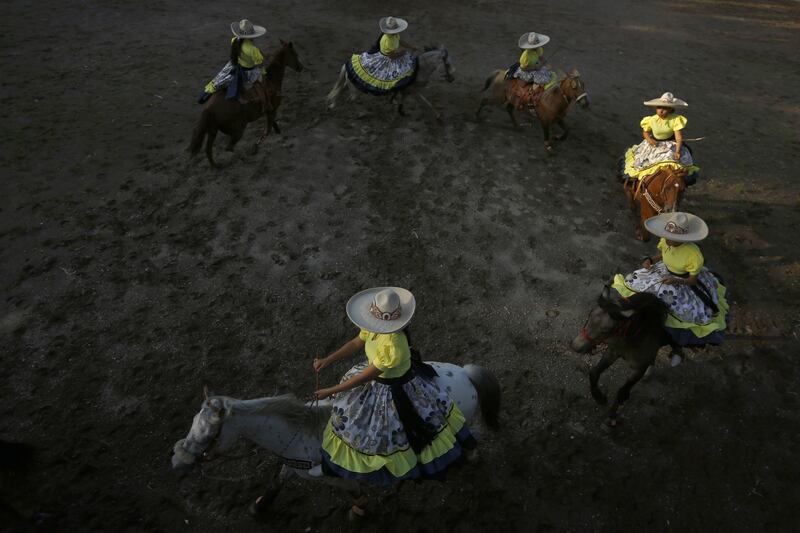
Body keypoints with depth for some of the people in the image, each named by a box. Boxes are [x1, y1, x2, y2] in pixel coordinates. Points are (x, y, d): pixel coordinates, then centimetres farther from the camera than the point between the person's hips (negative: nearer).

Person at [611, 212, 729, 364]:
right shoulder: (665, 241, -20)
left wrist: (676, 281, -38)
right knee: (634, 282, -2)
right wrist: (650, 260, -16)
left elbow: (692, 280, -20)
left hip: (683, 283, -5)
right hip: (665, 272, 5)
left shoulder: (693, 254, -34)